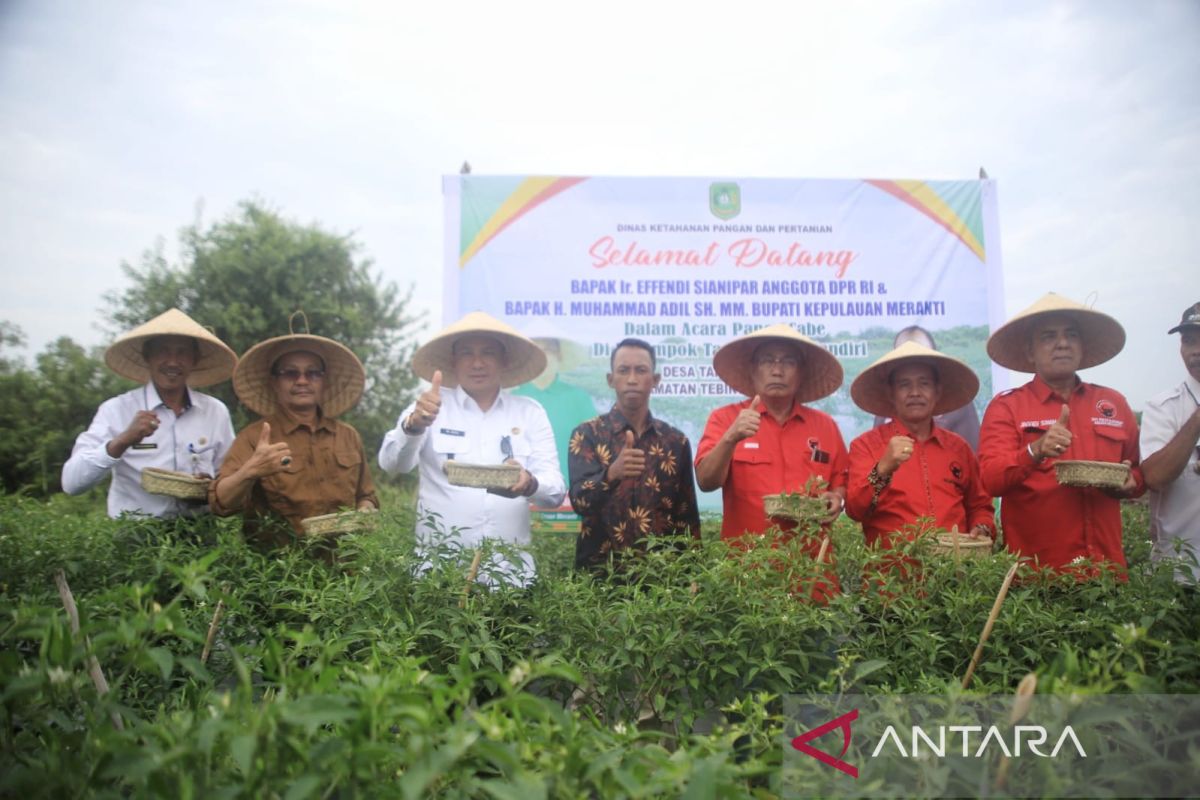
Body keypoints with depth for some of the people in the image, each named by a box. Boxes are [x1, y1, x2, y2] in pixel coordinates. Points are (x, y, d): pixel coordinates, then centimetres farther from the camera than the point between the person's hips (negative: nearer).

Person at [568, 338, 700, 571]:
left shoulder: (676, 441, 4)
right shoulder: (587, 434, -4)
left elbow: (687, 517, 8)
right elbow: (580, 501, -17)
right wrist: (611, 473, -34)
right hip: (600, 568, -2)